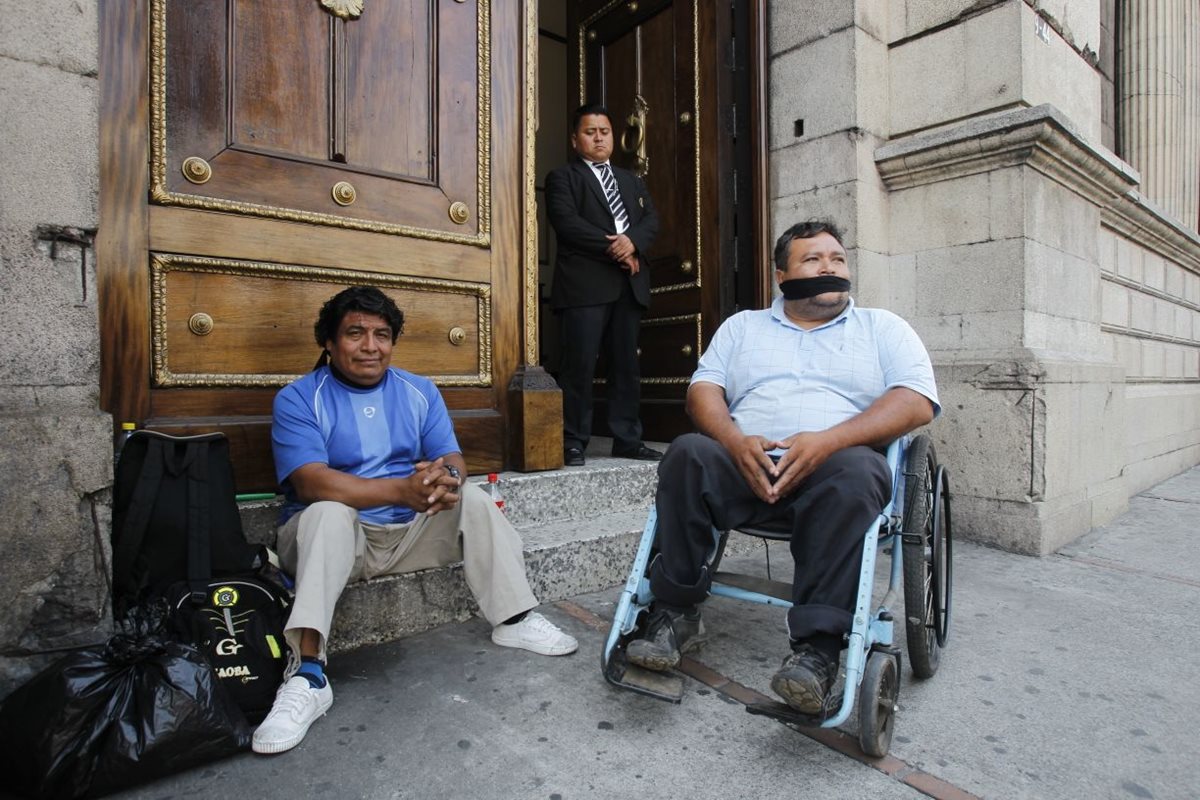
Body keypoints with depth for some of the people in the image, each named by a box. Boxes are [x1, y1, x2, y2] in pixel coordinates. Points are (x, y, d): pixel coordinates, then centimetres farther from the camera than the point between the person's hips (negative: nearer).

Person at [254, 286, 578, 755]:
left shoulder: (420, 392, 7)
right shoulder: (299, 399, -7)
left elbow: (452, 458, -2)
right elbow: (310, 482, -22)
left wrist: (448, 477, -29)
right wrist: (404, 490, -34)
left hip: (411, 533, 4)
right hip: (333, 538, -3)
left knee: (472, 500, -15)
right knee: (328, 511, -32)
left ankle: (514, 619, -12)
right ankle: (307, 674, -37)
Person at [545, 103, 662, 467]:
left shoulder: (632, 180, 27)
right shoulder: (562, 177, 9)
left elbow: (652, 219, 13)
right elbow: (567, 223, -8)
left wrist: (632, 241, -10)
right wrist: (614, 250, -12)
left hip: (629, 285, 5)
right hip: (585, 284, -5)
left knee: (627, 365, 5)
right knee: (579, 365, -8)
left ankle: (627, 439, 11)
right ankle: (573, 443, 0)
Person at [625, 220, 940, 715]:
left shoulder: (882, 328, 18)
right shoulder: (742, 326, 23)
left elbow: (917, 401, 1)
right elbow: (704, 389, 9)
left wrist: (827, 440, -15)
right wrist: (735, 441, -14)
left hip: (834, 466, -1)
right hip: (746, 465, 2)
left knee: (855, 471, -35)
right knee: (687, 454, -27)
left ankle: (818, 645, -31)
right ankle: (676, 614, -18)